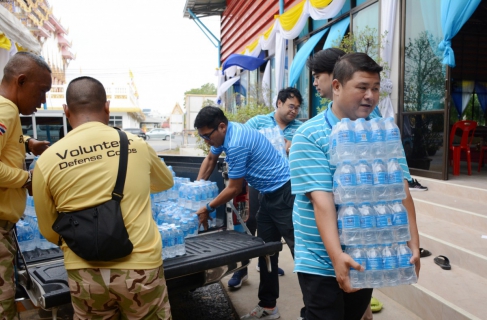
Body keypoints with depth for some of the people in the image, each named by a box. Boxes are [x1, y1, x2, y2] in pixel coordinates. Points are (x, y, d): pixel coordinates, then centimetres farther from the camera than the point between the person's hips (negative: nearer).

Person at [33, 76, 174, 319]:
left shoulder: (47, 161, -5)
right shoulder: (137, 145, -3)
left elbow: (50, 232, 7)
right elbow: (166, 182, 18)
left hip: (85, 272, 1)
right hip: (140, 266, 0)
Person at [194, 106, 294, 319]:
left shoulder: (236, 144, -25)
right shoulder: (225, 133, 5)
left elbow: (234, 189, -17)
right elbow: (210, 159, 23)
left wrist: (207, 209, -5)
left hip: (284, 192, -10)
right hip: (269, 194, 10)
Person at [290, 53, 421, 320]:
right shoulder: (309, 136, -14)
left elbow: (400, 190, -5)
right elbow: (321, 200, -23)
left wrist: (413, 242, -14)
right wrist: (336, 256, -30)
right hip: (321, 263, -5)